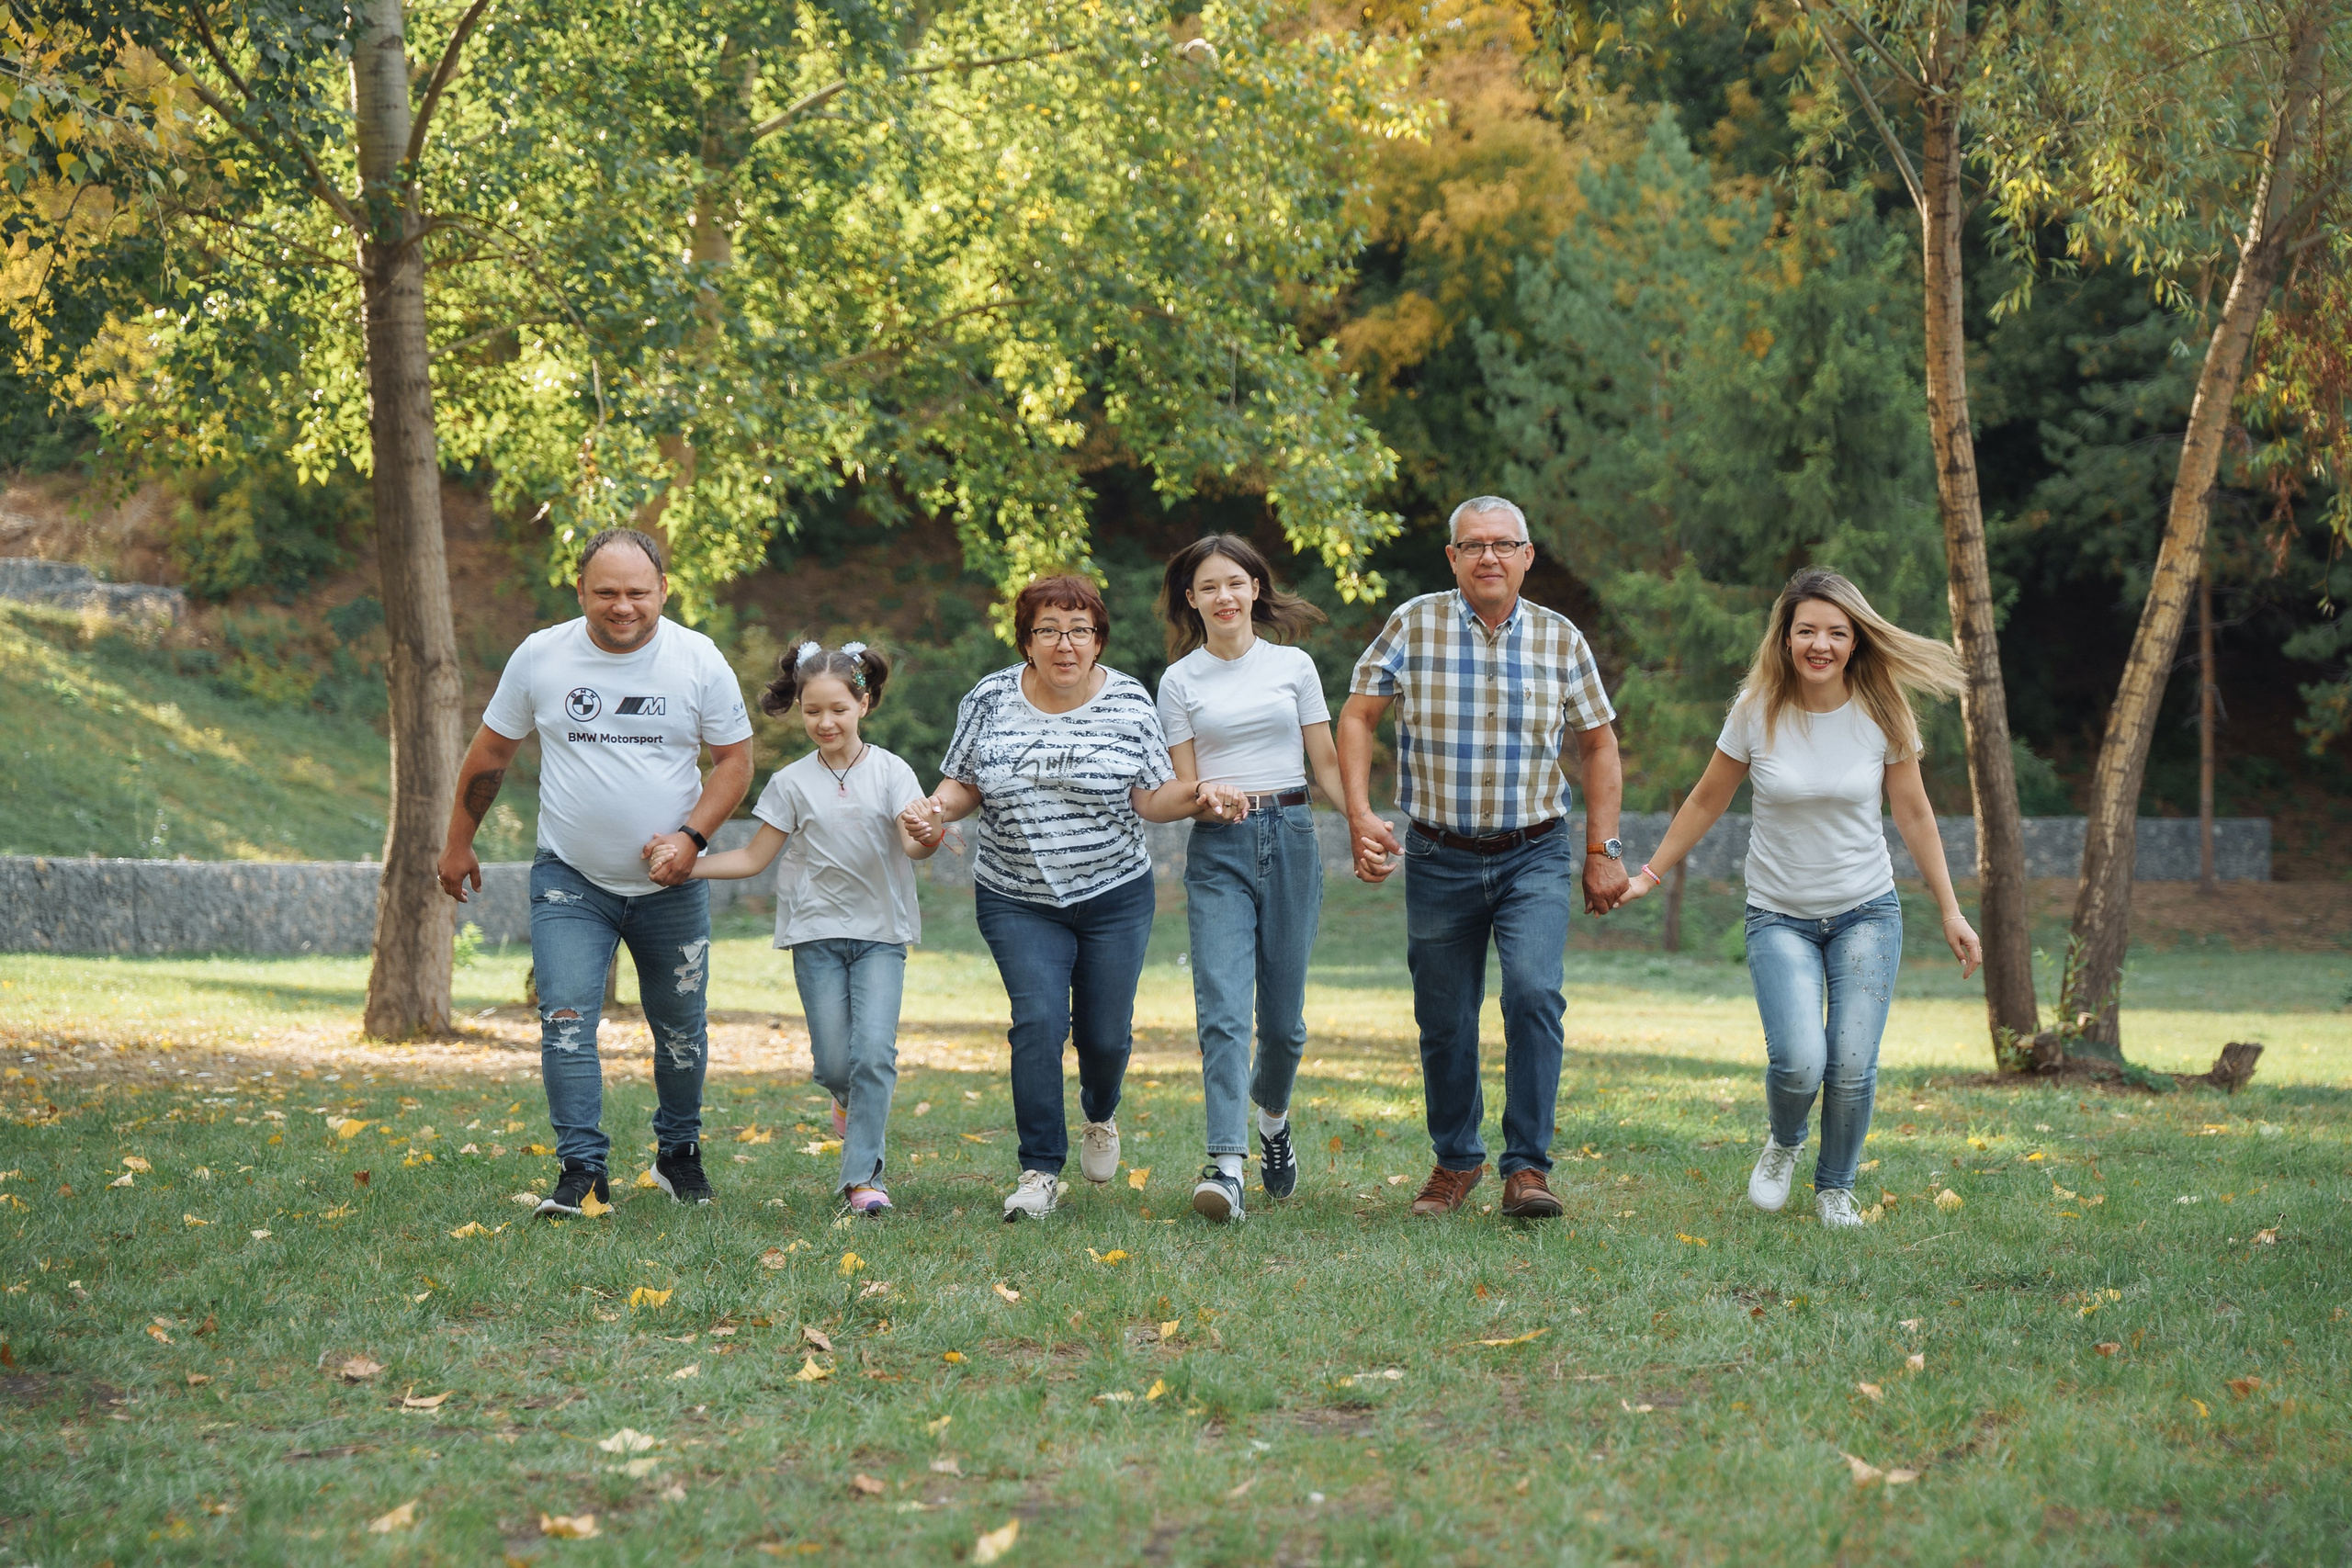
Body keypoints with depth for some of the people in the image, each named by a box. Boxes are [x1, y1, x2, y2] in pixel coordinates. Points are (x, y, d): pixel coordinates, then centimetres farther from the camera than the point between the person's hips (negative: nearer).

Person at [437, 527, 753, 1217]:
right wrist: (458, 844, 11)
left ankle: (679, 1153, 32)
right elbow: (490, 752, 6)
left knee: (680, 1025, 12)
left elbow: (734, 759, -1)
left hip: (670, 884, 1)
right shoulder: (541, 656, -6)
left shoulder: (699, 661, -7)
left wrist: (692, 836, -15)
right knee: (567, 1017, -14)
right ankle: (582, 1171, -10)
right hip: (570, 878, -1)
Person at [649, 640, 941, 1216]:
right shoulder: (792, 782, 3)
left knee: (874, 1052, -15)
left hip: (880, 933, -1)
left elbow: (914, 844, -13)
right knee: (833, 1063, -2)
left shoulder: (891, 772, -1)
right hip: (817, 933, 1)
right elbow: (754, 858, 8)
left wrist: (926, 840, -37)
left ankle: (863, 1175, -6)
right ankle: (852, 1100, 34)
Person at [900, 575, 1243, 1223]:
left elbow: (1152, 799, -2)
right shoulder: (990, 701, -1)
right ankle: (1040, 1171, -7)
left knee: (1105, 1034, 5)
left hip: (1115, 897, 0)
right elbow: (965, 784, 7)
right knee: (1038, 1021, -16)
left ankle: (1100, 1115, 40)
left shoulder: (1128, 703, -2)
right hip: (1018, 902, 0)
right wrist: (936, 809, -14)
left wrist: (1197, 793, -21)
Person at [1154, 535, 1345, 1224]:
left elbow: (1326, 763, 7)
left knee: (1283, 1014, 7)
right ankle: (1225, 1165, -21)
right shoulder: (1180, 681, 6)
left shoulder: (1294, 666, 7)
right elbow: (1182, 786, 4)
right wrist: (1213, 798, -19)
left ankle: (1273, 1113, 38)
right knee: (1222, 1008, -15)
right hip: (1219, 849, -1)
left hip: (1290, 838, 1)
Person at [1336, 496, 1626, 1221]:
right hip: (1440, 858, 0)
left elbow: (1599, 744, 10)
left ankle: (1527, 1167, -14)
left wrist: (1604, 850, 4)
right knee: (1444, 1021, 8)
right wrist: (1360, 814, -11)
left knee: (1534, 994, -20)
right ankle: (1456, 1160, 28)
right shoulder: (1414, 625, -3)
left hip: (1534, 857, 0)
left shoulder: (1559, 638, 1)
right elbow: (1357, 716, 2)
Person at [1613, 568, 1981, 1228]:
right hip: (1779, 917, -1)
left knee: (1852, 1066, -7)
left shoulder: (1882, 714, -6)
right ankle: (1783, 1143, 17)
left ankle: (1835, 1188, 20)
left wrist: (1950, 912, 5)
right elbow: (1708, 801, 5)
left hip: (1866, 911, 1)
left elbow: (1913, 813, 4)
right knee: (1799, 1063, -18)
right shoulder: (1757, 712, -8)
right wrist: (1648, 876, 9)